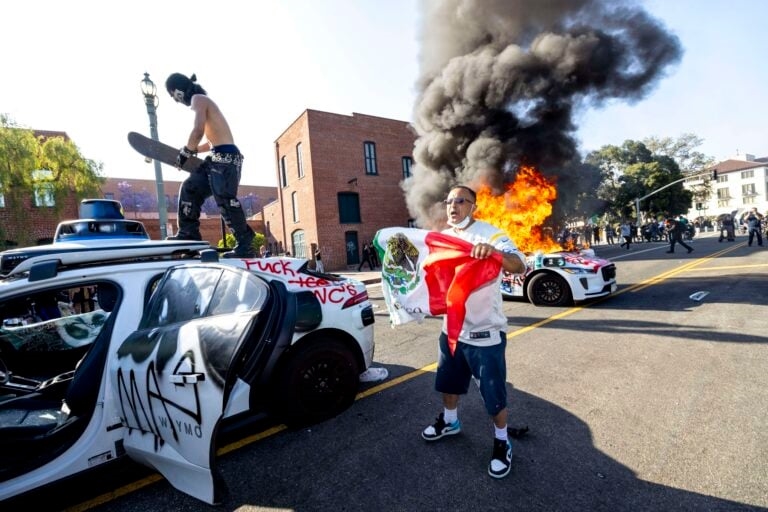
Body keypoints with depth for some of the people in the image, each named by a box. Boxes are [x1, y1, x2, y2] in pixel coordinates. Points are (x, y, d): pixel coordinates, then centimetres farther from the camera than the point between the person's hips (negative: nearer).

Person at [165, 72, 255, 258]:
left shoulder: (198, 99, -2)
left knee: (225, 201, -15)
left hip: (225, 156, -10)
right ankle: (188, 234, 11)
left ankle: (245, 247, -12)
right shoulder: (202, 101, 28)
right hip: (218, 156, 10)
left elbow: (198, 130, -19)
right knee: (190, 188, 10)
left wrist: (185, 152, -7)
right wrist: (193, 150, 19)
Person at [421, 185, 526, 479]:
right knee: (448, 381, 24)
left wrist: (494, 252, -50)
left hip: (485, 331, -6)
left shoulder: (489, 234, -16)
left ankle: (502, 442, 32)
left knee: (493, 393, 8)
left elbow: (519, 266, -31)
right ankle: (450, 422, 49)